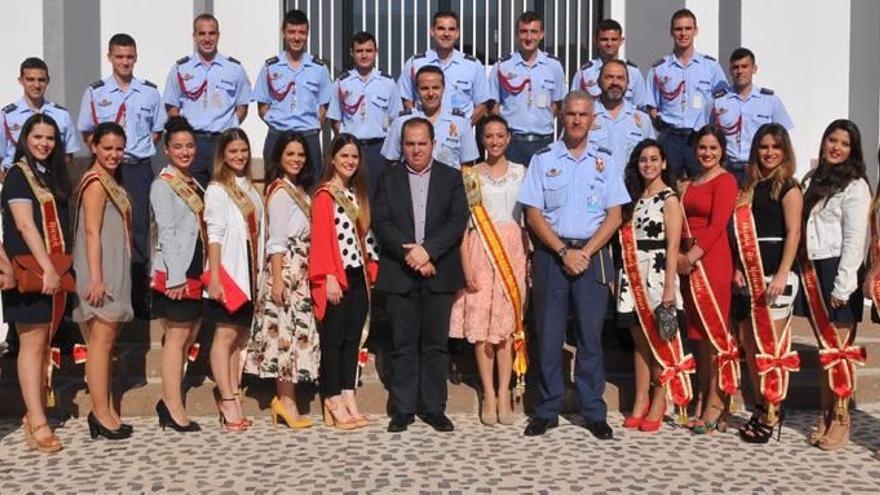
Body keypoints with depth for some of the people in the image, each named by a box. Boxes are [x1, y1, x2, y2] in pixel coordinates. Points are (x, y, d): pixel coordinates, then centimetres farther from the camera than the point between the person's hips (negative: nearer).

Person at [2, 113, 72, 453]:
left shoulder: (53, 176, 17)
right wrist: (47, 268, -20)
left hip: (54, 271, 7)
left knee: (45, 343, 7)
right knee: (32, 342, -8)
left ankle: (35, 413, 14)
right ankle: (38, 423, -9)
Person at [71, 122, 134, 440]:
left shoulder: (110, 182, 18)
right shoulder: (95, 182, -9)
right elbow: (92, 232, -16)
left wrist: (110, 279, 19)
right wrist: (96, 278, -22)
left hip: (115, 272, 9)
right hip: (101, 273, -9)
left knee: (107, 342, 10)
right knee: (101, 340, -8)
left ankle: (106, 411, 15)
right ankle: (101, 413, -4)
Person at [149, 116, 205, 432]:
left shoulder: (194, 184, 17)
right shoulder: (163, 184, -7)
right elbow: (166, 232, -14)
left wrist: (205, 271, 12)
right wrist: (176, 276, -19)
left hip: (196, 271, 8)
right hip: (175, 273, -8)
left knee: (189, 337, 10)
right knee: (177, 337, -5)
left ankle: (170, 402, 19)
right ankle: (174, 409, 1)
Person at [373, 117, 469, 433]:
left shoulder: (451, 178, 8)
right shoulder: (388, 178, 9)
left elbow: (458, 220, -3)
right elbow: (381, 223, -1)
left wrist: (427, 250, -16)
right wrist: (410, 255, -14)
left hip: (438, 274, 0)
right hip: (399, 274, 0)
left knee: (435, 344, 4)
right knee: (403, 345, 4)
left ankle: (433, 408, 14)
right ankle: (403, 409, 12)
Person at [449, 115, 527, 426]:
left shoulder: (521, 173, 9)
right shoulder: (471, 176, 7)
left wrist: (530, 258, -2)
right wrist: (466, 264, -8)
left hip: (512, 251, 0)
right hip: (481, 251, 0)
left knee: (508, 322, -2)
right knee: (480, 323, -2)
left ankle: (504, 393, 6)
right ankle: (489, 395, 6)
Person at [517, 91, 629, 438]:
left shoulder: (605, 160, 9)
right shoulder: (543, 159, 5)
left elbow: (614, 216, 4)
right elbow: (533, 214, 0)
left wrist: (585, 252, -8)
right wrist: (563, 252, -10)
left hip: (593, 255, 1)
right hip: (551, 253, 0)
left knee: (591, 336, 3)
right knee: (548, 335, 3)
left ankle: (594, 412, 12)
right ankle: (547, 410, 13)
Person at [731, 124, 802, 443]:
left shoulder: (788, 187, -3)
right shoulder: (750, 186, 15)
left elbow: (793, 233, -10)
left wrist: (782, 275, -18)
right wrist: (738, 267, 2)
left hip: (775, 273, -7)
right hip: (749, 273, 7)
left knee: (773, 344, -6)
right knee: (750, 342, 9)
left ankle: (773, 413, 1)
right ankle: (760, 408, 19)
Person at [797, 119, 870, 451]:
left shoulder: (854, 186, -3)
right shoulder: (812, 180, 16)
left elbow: (854, 240, -9)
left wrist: (842, 285, -15)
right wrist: (804, 272, 9)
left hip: (835, 271, -6)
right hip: (811, 271, 6)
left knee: (839, 350, -3)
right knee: (825, 349, 10)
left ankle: (841, 420, 6)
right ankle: (824, 416, 15)